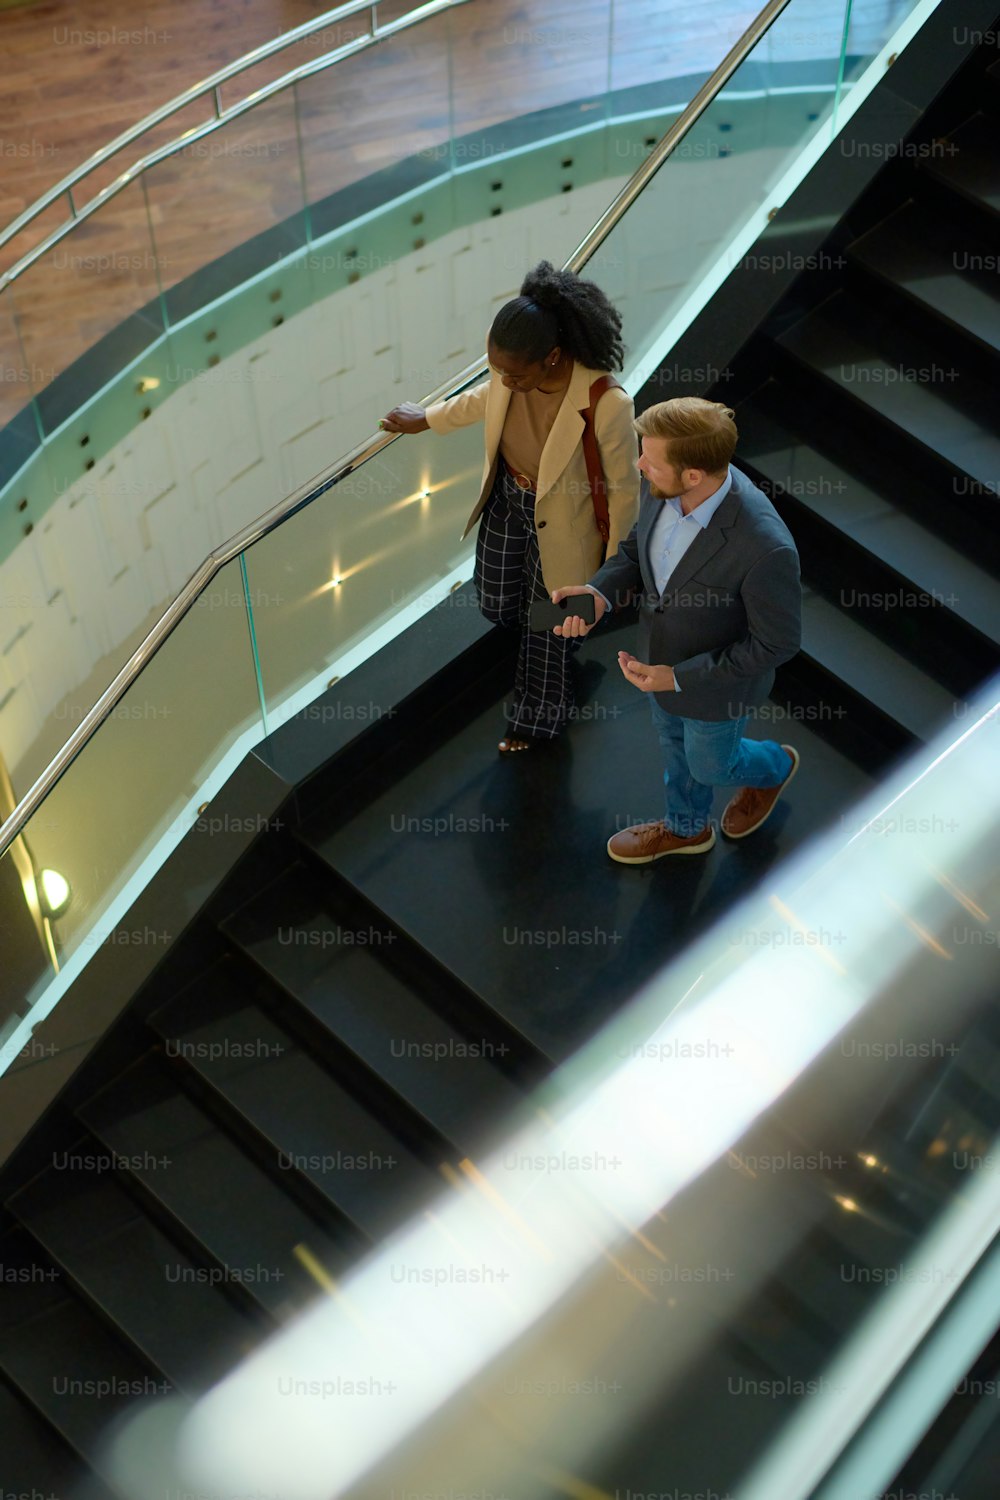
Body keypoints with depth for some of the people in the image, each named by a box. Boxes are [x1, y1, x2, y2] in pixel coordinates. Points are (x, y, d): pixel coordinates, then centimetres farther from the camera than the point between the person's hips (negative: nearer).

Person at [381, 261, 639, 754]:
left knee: (548, 625, 20)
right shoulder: (512, 369, -23)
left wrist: (614, 565, -8)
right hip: (507, 498, 5)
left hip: (561, 521, -5)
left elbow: (624, 487, -22)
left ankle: (539, 717, 50)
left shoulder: (607, 405, -40)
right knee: (497, 605, 25)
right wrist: (425, 419, 18)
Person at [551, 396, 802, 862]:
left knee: (710, 766, 25)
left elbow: (778, 642, -27)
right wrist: (599, 593, -23)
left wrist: (679, 678, -25)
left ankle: (774, 766, 59)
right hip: (663, 654, 6)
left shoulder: (765, 548, -42)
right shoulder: (661, 488, -24)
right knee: (674, 745, 31)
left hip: (716, 681, -6)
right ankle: (686, 828, 61)